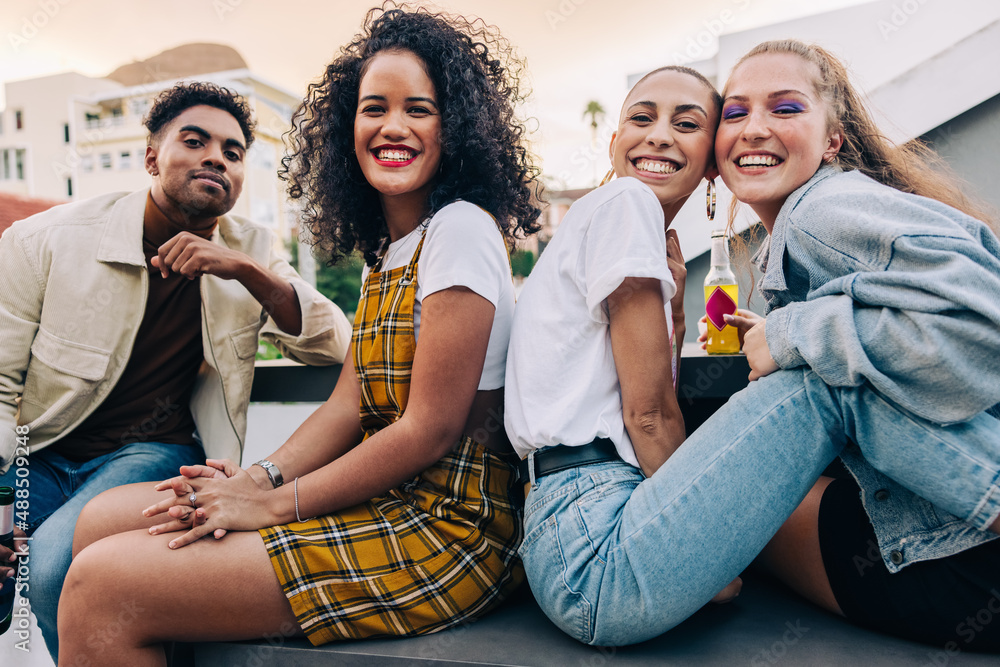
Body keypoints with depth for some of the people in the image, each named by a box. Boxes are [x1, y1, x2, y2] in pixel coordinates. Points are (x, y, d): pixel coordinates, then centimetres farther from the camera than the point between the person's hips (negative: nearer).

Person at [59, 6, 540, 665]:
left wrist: (272, 504, -11)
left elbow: (430, 430, -17)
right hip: (387, 502, 8)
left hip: (448, 528, -8)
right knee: (104, 519, 6)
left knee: (103, 584, -14)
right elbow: (348, 405, 11)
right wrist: (260, 478, -5)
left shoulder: (461, 229, -13)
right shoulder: (386, 250, 15)